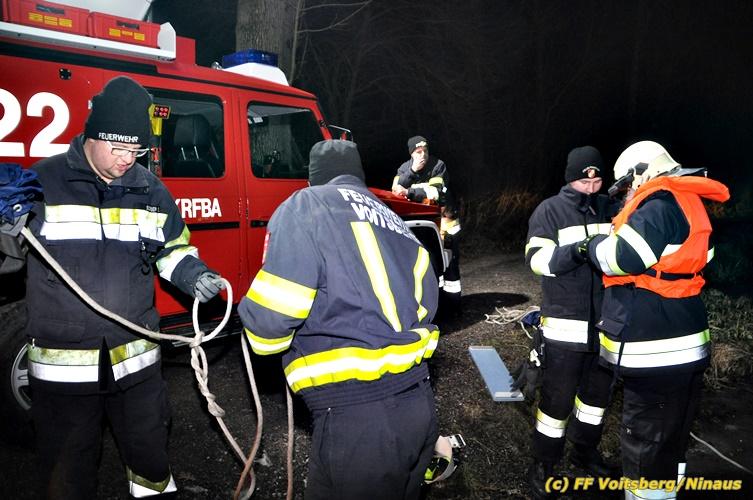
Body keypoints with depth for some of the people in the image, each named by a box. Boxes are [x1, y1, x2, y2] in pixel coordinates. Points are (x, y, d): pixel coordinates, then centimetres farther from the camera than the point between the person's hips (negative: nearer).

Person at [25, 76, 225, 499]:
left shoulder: (152, 190, 3)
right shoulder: (43, 181, -7)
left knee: (150, 452, 20)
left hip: (137, 360, 3)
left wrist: (194, 276, -5)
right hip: (62, 365, -2)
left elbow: (174, 249, 15)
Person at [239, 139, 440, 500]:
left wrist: (257, 327, 10)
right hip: (419, 404, 7)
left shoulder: (306, 205, -2)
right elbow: (422, 308, 16)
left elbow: (273, 312, -13)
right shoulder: (394, 223, 18)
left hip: (356, 416, -7)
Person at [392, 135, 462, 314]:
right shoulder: (405, 168, 2)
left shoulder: (438, 166, -12)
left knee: (448, 262, -6)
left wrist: (409, 192, -28)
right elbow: (396, 190, -14)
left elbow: (436, 192, -24)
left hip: (443, 219, -4)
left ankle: (452, 304, 1)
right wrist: (412, 171, -23)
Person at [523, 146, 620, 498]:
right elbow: (536, 258, -16)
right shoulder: (550, 210, -5)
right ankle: (542, 465, 17)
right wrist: (577, 251, -31)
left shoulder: (609, 209, 8)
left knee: (598, 392, 18)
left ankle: (585, 451, 39)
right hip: (565, 324, -5)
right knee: (558, 398, 0)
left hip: (606, 323, 6)